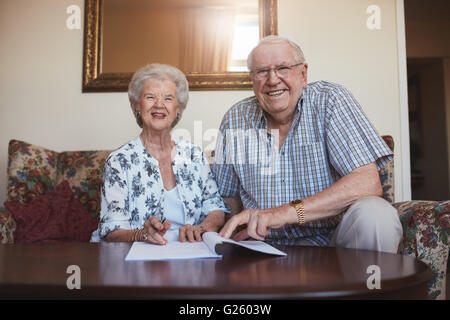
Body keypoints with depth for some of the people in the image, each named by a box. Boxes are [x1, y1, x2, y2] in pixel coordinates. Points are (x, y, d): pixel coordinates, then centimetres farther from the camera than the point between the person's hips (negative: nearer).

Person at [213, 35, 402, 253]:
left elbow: (368, 183, -19)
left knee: (375, 214, -31)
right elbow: (229, 197, 10)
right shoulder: (235, 119, 1)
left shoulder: (330, 100, -8)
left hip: (332, 235, -1)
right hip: (270, 248, 1)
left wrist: (288, 212, -28)